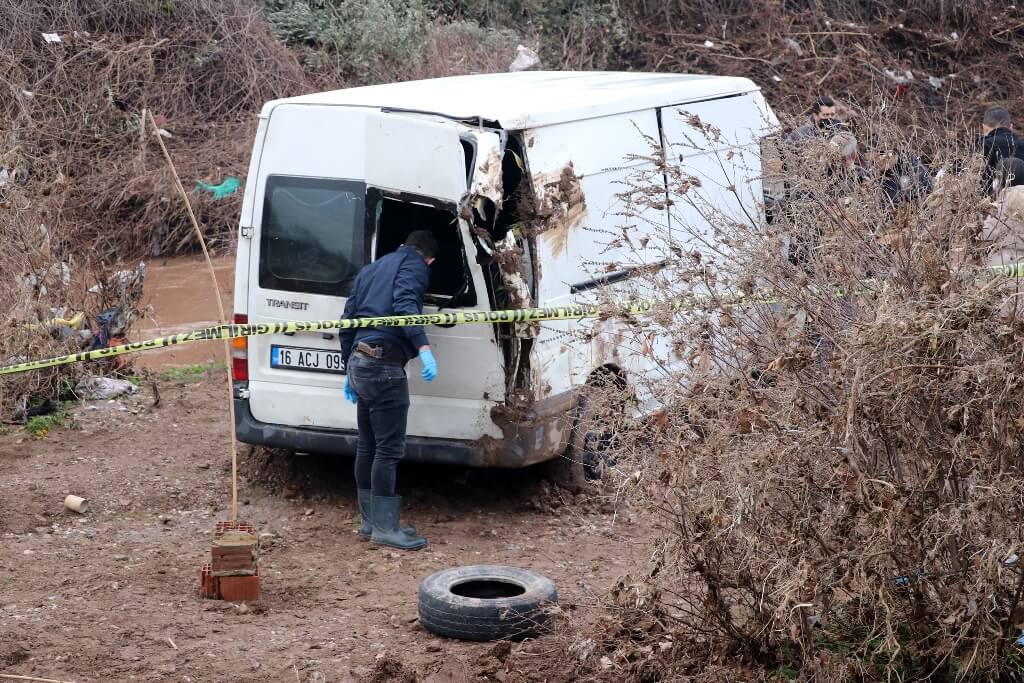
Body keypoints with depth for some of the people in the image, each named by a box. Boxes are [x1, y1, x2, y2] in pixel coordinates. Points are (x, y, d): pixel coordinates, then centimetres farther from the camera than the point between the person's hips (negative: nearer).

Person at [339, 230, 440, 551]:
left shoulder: (371, 269, 25)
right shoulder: (415, 266, 1)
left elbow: (348, 320, 24)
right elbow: (405, 305, -20)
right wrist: (424, 347, -29)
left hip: (360, 362, 9)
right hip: (384, 367, -9)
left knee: (368, 446, 14)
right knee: (389, 449, -6)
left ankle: (371, 522, 21)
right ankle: (385, 528, -6)